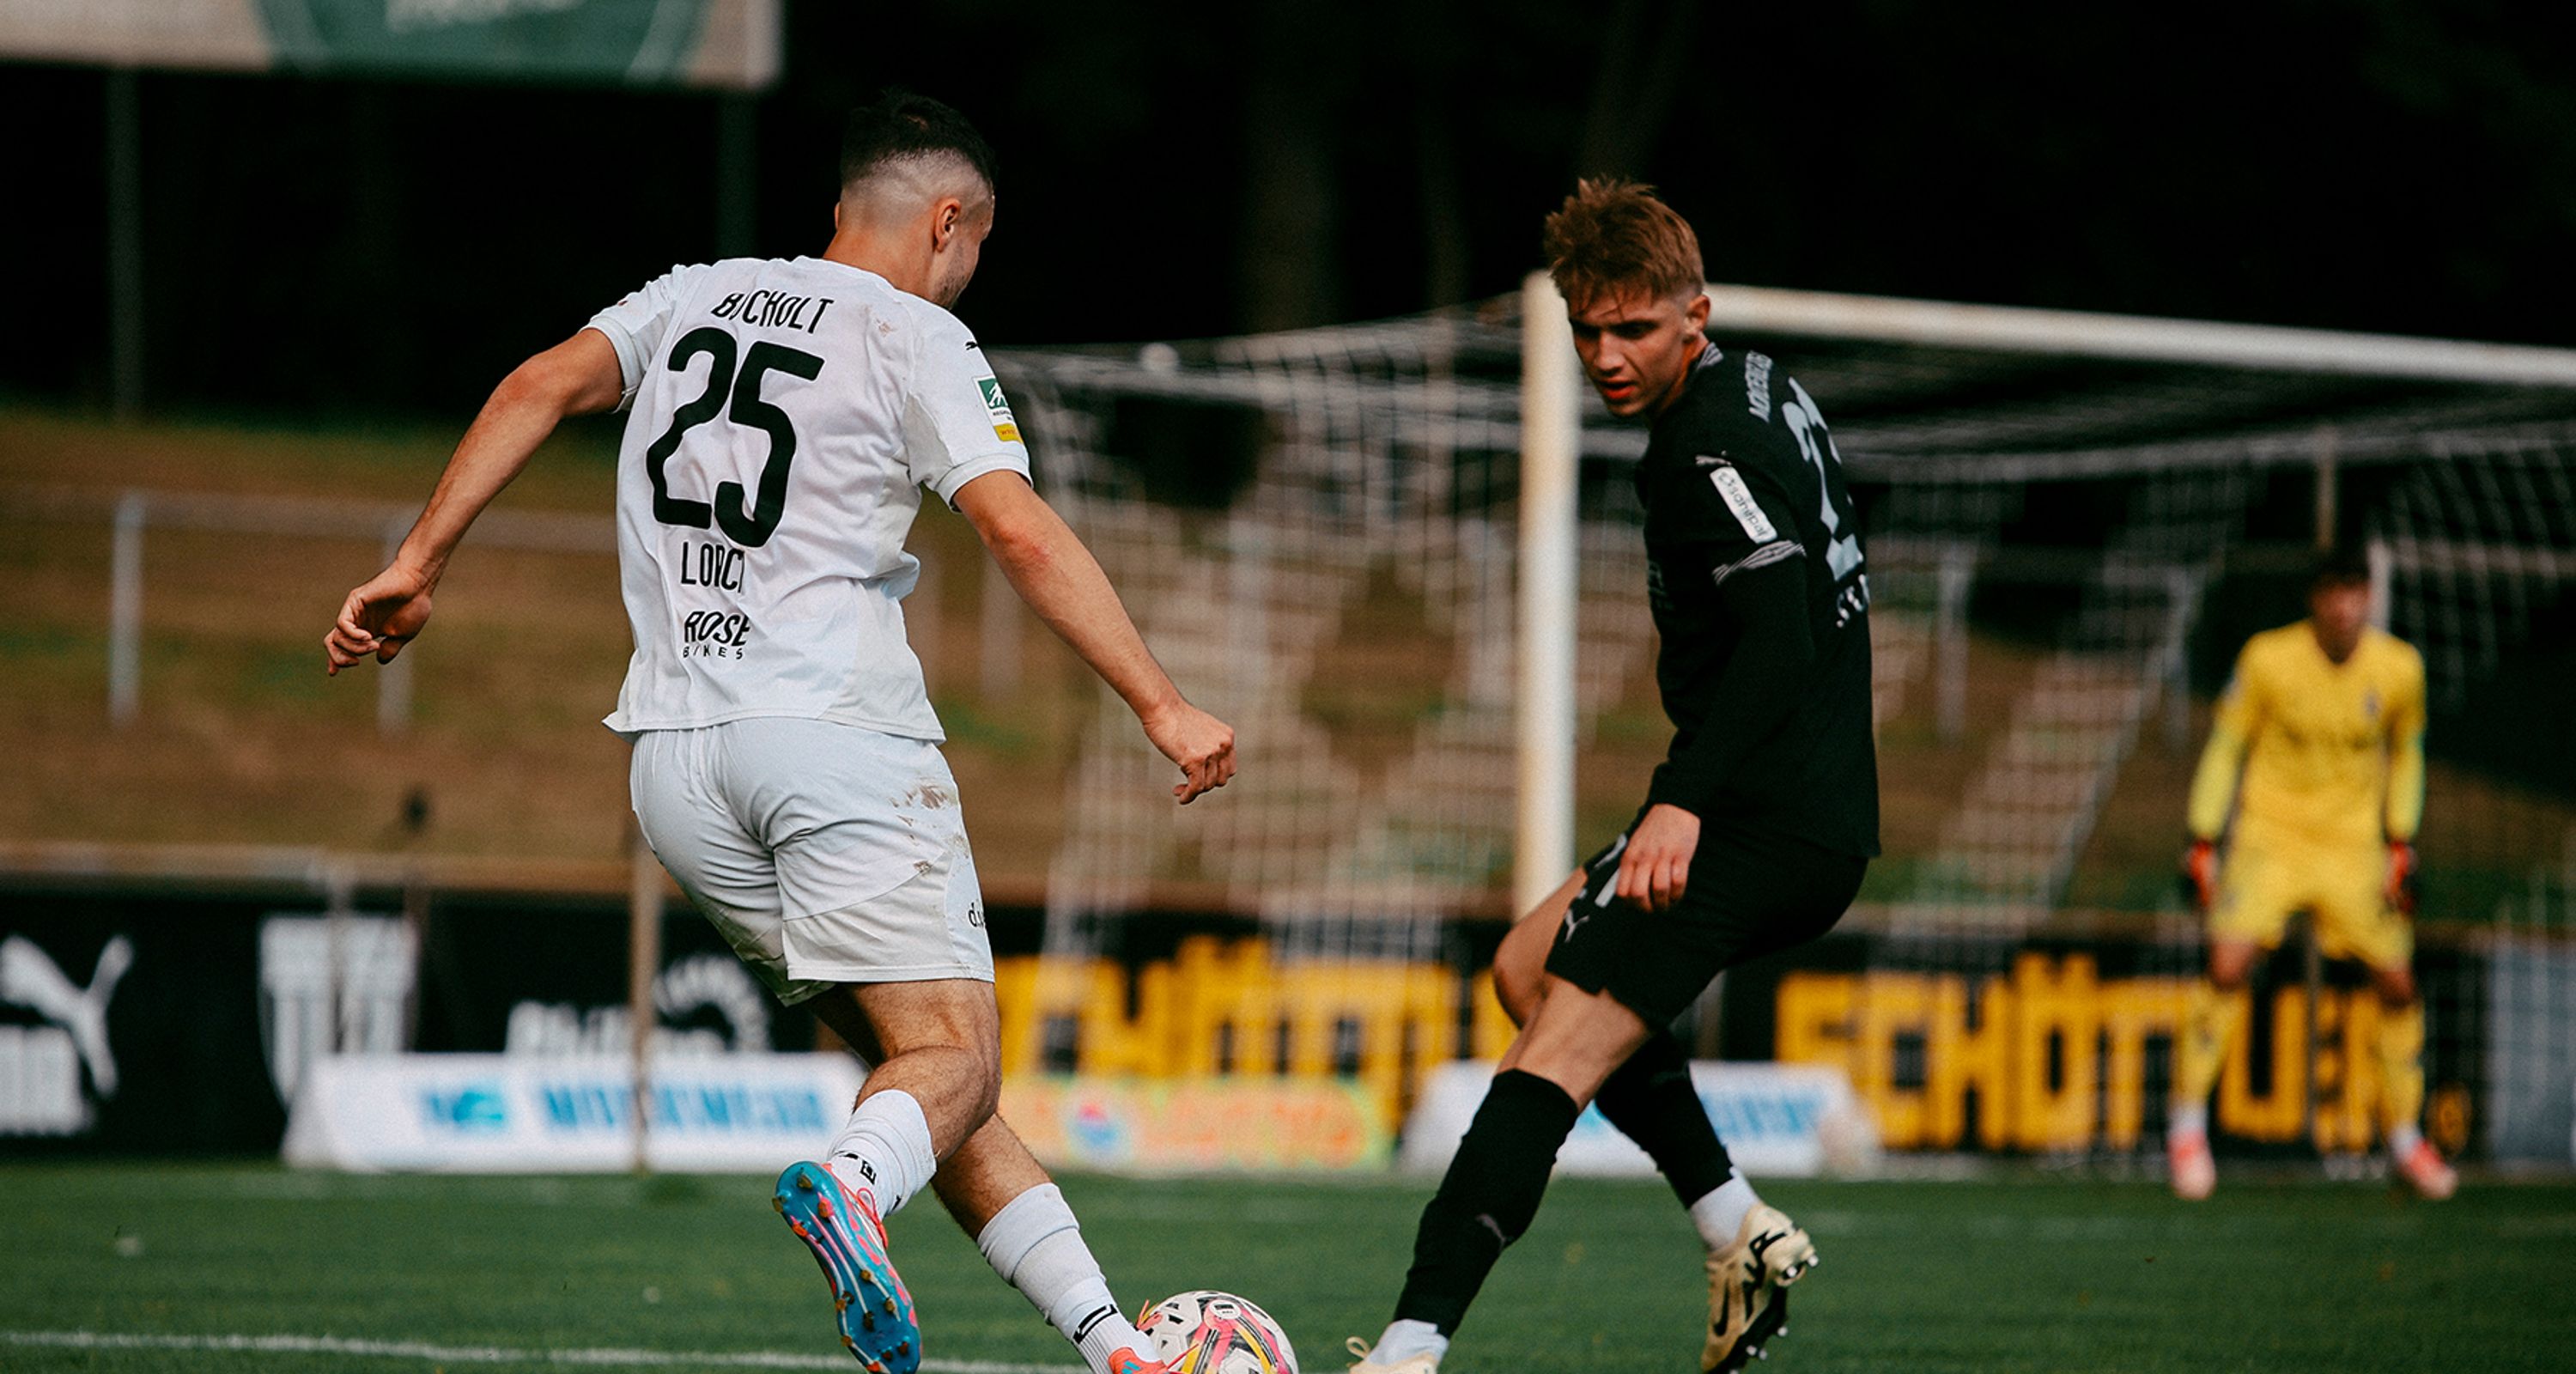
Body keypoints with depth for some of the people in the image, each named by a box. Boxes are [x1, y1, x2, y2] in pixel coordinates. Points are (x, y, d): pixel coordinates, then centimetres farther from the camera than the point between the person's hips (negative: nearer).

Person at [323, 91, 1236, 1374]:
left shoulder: (694, 295, 17)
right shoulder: (917, 338, 1)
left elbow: (539, 386, 4)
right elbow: (1023, 534, -11)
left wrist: (415, 568, 3)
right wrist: (1160, 706, -11)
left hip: (672, 760, 6)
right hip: (839, 729, -6)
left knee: (907, 1050, 10)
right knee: (952, 1059, -9)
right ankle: (854, 1182, -43)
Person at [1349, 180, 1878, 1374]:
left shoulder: (1707, 448, -15)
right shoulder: (1765, 393, 15)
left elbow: (1780, 635, -26)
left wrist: (1684, 799, -34)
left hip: (1762, 826, -11)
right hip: (1820, 824, 11)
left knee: (1556, 1057, -19)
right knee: (1530, 966, 24)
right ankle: (1738, 1232, 15)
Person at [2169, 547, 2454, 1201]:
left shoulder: (2399, 668, -5)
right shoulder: (2269, 659, -13)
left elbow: (2406, 752, 12)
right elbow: (2225, 747, -2)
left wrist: (2401, 845, 6)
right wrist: (2203, 843, -4)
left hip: (2354, 844, 3)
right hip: (2270, 831, -3)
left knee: (2398, 986, 1)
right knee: (2228, 969, -18)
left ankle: (2405, 1136, 18)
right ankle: (2187, 1124, -5)